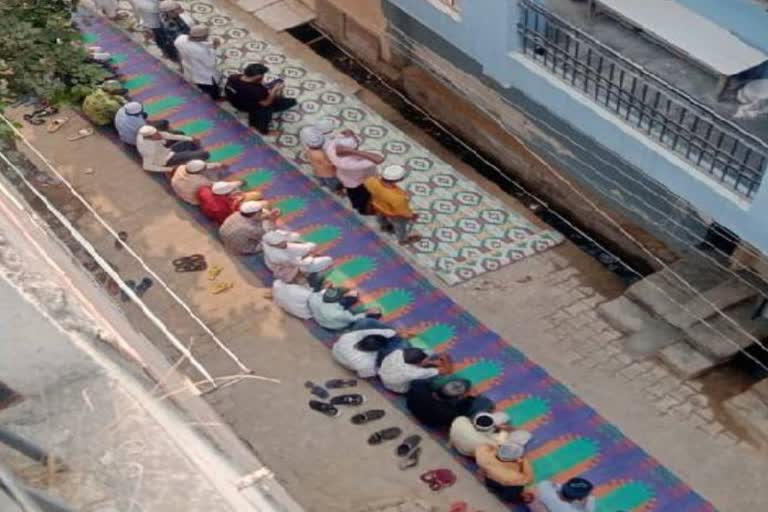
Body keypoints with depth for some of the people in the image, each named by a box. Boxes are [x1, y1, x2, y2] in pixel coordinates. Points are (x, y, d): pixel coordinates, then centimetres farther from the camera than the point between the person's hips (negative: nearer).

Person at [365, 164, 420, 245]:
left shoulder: (373, 181, -35)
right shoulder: (396, 197, -48)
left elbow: (367, 182, -9)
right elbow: (403, 212, -28)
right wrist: (411, 216, -8)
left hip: (378, 206, 5)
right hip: (393, 215, -5)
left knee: (381, 216, 38)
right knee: (400, 225, 29)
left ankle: (384, 226, 72)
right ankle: (403, 239, 60)